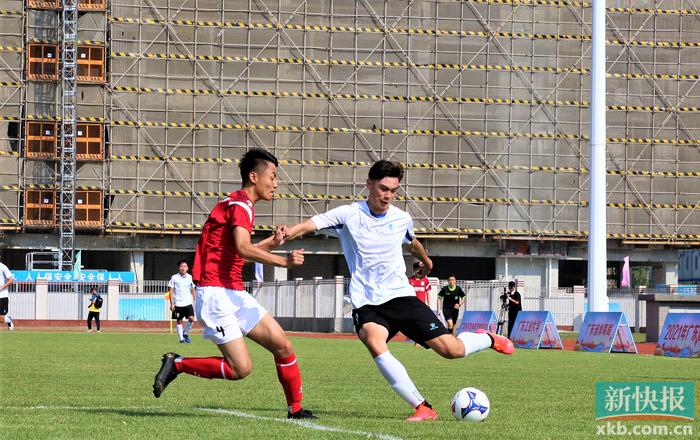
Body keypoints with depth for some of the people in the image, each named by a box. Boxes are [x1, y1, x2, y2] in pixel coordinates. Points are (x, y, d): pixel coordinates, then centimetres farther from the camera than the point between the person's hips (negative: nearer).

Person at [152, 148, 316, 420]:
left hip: (234, 294, 10)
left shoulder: (242, 205, 19)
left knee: (282, 346, 2)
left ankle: (295, 409, 9)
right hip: (215, 294, -10)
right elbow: (242, 248, -29)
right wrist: (283, 261, -37)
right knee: (241, 369, -15)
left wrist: (272, 242, 14)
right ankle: (177, 365, 1)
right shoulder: (240, 204, -12)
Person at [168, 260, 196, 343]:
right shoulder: (174, 278, -1)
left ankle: (185, 333, 10)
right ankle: (181, 338, 13)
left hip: (188, 303, 1)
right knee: (179, 321, 3)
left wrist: (195, 302, 8)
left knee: (191, 318, -13)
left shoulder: (190, 278, 6)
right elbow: (171, 291, 1)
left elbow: (193, 291, 14)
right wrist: (172, 303, -5)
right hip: (178, 304, -1)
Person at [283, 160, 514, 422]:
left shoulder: (402, 219, 5)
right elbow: (312, 224, -19)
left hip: (401, 296, 2)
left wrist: (426, 260, 49)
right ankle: (422, 408, -33)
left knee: (451, 350, -8)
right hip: (367, 304, -2)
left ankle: (487, 339, 29)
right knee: (374, 342, -35)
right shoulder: (349, 215, -5)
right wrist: (285, 234, -39)